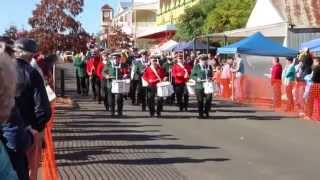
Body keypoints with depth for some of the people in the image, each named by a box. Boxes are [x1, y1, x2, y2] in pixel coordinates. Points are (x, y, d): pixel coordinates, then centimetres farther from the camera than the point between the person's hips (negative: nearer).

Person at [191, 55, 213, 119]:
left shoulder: (209, 66, 13)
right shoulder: (196, 67, -1)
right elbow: (192, 75, 0)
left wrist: (210, 78, 2)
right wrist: (197, 78, -17)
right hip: (199, 86, -3)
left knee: (209, 99, -3)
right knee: (200, 101, 1)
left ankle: (206, 112, 15)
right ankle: (200, 114, 12)